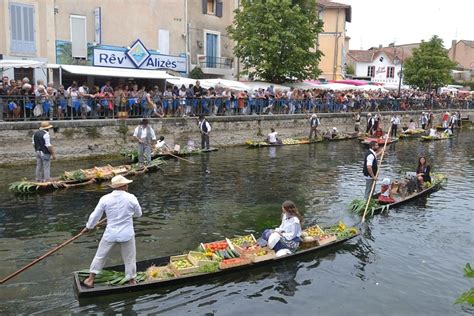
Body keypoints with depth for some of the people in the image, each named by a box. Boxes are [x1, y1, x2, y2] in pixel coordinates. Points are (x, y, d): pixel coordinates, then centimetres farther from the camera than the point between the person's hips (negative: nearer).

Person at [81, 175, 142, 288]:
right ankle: (132, 282, 24)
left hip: (110, 234, 2)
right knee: (130, 259, 13)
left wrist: (88, 227, 18)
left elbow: (95, 215, 1)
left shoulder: (105, 199, -7)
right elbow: (138, 214, 3)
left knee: (100, 256, 18)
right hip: (127, 235, -1)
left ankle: (90, 280, 28)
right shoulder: (131, 198, -11)